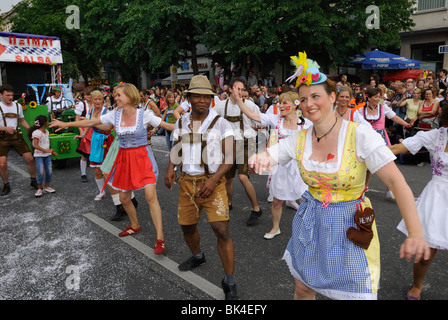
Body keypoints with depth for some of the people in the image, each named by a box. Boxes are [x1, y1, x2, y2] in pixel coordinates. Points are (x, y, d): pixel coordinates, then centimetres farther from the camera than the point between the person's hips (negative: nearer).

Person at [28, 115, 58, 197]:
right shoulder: (36, 133, -16)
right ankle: (39, 188, 7)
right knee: (41, 172, -9)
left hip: (47, 155, 7)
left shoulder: (46, 132, 9)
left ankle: (46, 186, 21)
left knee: (49, 171, 5)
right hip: (39, 155, -7)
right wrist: (47, 150, -27)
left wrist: (52, 151, 12)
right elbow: (35, 145, -22)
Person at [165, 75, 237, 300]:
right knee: (187, 226, 16)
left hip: (212, 182, -4)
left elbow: (230, 157, -10)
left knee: (221, 230, -13)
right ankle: (197, 256, 47)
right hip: (187, 181, 5)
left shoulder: (221, 123, -8)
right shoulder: (181, 123, 5)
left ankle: (229, 282, 4)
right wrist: (171, 168, -2)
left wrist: (214, 179, -23)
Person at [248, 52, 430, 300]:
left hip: (350, 227, -3)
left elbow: (396, 182, -22)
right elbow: (265, 158, -4)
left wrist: (416, 233, -34)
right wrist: (258, 160, -31)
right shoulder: (299, 140, -4)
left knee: (355, 293, 6)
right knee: (303, 289, 18)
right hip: (310, 222, 4)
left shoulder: (360, 135, -17)